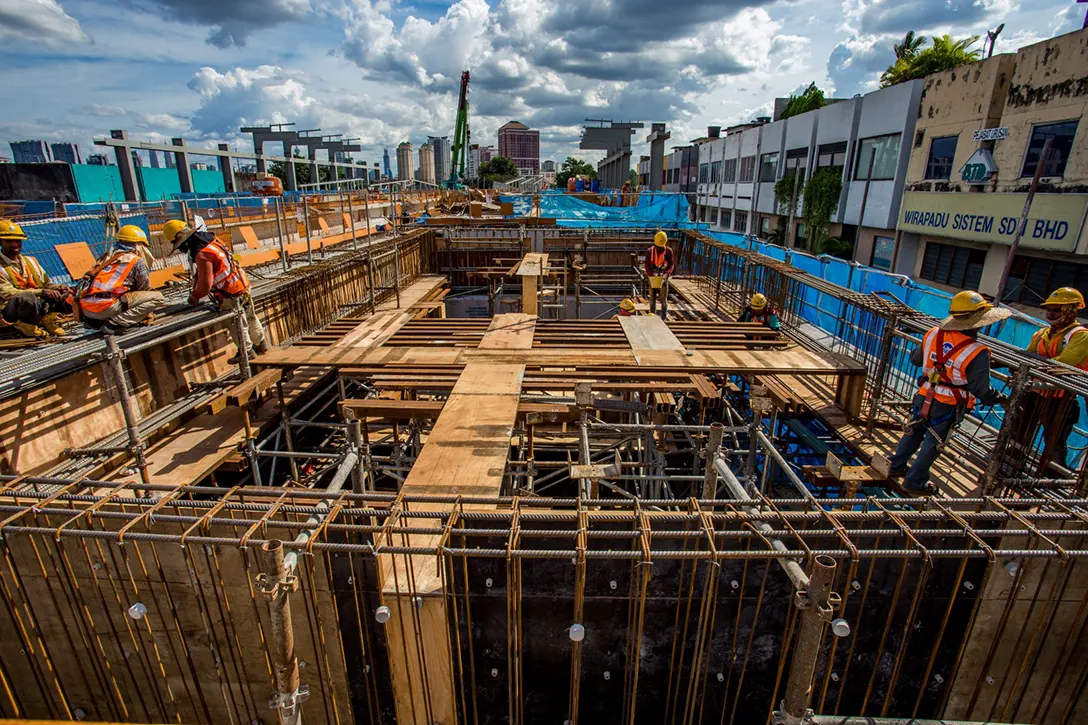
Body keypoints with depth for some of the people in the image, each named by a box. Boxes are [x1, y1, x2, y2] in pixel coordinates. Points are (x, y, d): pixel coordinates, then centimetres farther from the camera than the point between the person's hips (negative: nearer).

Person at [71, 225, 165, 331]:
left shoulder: (107, 258, 25)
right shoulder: (137, 261, 3)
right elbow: (145, 289, 11)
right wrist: (148, 312, 29)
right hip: (104, 307, -8)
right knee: (158, 297, -5)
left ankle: (95, 320, 13)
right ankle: (114, 322, -13)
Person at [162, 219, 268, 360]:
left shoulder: (202, 254, -23)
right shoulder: (211, 240, 6)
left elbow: (206, 282, -20)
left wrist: (195, 296, -3)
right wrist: (195, 290, 12)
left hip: (231, 294, -9)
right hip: (243, 285, 9)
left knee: (237, 324, 7)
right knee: (250, 317, 22)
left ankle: (246, 351, 20)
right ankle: (261, 344, 36)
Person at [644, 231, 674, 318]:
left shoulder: (668, 251, -3)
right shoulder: (650, 251, -2)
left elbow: (672, 265, -2)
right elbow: (646, 265, -4)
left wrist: (666, 273, -20)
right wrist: (651, 275, -19)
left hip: (663, 278, -1)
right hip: (652, 278, 1)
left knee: (664, 299, -3)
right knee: (652, 299, 7)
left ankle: (663, 319, 3)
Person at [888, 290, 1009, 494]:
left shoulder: (933, 334, -7)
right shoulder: (977, 353, -22)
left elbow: (915, 359, 10)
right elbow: (981, 390, -16)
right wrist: (1001, 399, 2)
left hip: (924, 397, 5)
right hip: (947, 407, -5)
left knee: (914, 432, 22)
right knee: (933, 443, 10)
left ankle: (896, 467, 34)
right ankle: (915, 482, 21)